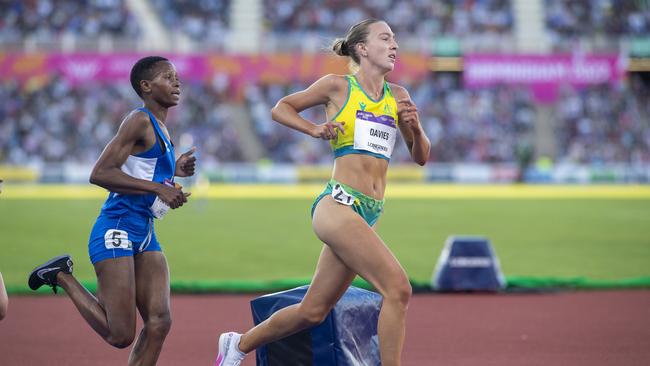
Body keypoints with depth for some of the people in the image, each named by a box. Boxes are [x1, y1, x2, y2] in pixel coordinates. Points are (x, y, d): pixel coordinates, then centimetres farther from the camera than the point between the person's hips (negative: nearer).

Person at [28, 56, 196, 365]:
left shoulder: (159, 128, 17)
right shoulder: (139, 121, -11)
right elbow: (100, 174, -20)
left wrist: (174, 171, 13)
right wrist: (158, 187, -21)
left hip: (145, 234, 9)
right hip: (117, 231, -9)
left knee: (159, 322, -4)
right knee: (120, 335, -8)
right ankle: (63, 276, 9)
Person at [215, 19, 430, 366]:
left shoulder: (398, 96, 13)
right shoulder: (337, 86, 0)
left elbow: (421, 157, 18)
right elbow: (281, 108, 12)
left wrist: (415, 128, -2)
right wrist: (314, 129, -4)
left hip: (369, 214, 7)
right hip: (338, 204, -7)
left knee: (313, 311, 13)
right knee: (398, 288, -22)